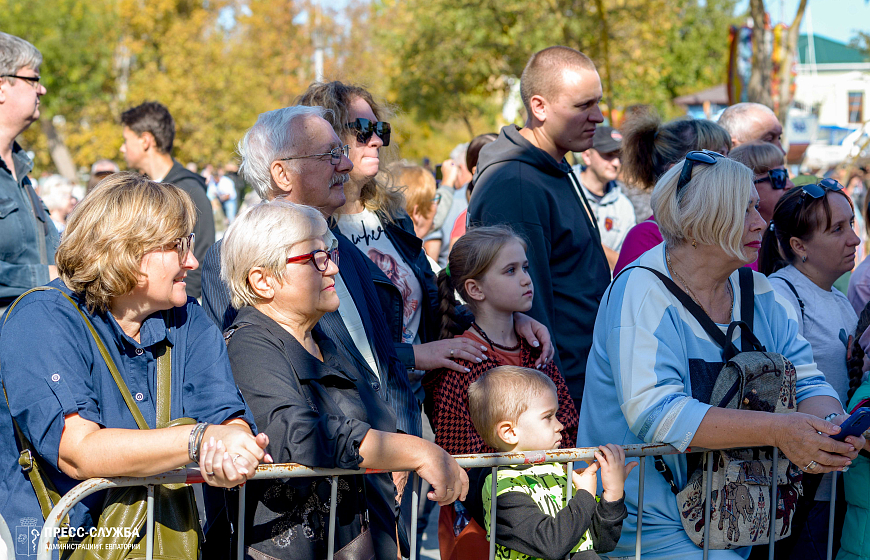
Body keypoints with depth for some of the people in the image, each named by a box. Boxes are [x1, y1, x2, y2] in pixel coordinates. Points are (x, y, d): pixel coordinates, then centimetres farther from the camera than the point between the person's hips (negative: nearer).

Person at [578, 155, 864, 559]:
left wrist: (829, 421, -19)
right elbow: (652, 411, -26)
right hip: (655, 527, -7)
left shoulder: (759, 293, 7)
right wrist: (775, 430, -32)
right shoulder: (641, 293, -14)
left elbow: (807, 382, 6)